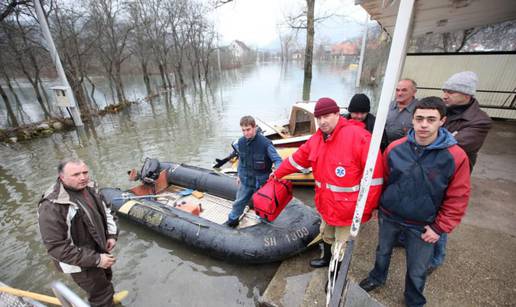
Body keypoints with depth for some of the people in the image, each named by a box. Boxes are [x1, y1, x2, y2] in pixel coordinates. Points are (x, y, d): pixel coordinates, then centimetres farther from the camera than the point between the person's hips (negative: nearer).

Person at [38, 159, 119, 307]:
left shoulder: (90, 188, -9)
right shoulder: (52, 207, -30)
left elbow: (105, 211, 8)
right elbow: (56, 247, -27)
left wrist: (111, 235, -2)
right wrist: (95, 259, -26)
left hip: (100, 250, 7)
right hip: (81, 262, -7)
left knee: (105, 279, 32)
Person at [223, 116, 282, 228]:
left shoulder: (265, 143, -22)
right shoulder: (241, 142, -6)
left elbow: (277, 159, -20)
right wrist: (239, 174, 16)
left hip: (261, 181, -4)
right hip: (245, 180, 4)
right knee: (239, 202, 19)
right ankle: (232, 220, 43)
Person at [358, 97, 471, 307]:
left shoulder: (456, 156, -17)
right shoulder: (394, 148, -12)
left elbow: (457, 199, -10)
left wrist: (439, 228, -9)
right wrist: (377, 205, 7)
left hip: (422, 226, -1)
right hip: (388, 216, 2)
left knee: (417, 271, 18)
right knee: (383, 251, 25)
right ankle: (377, 278, 54)